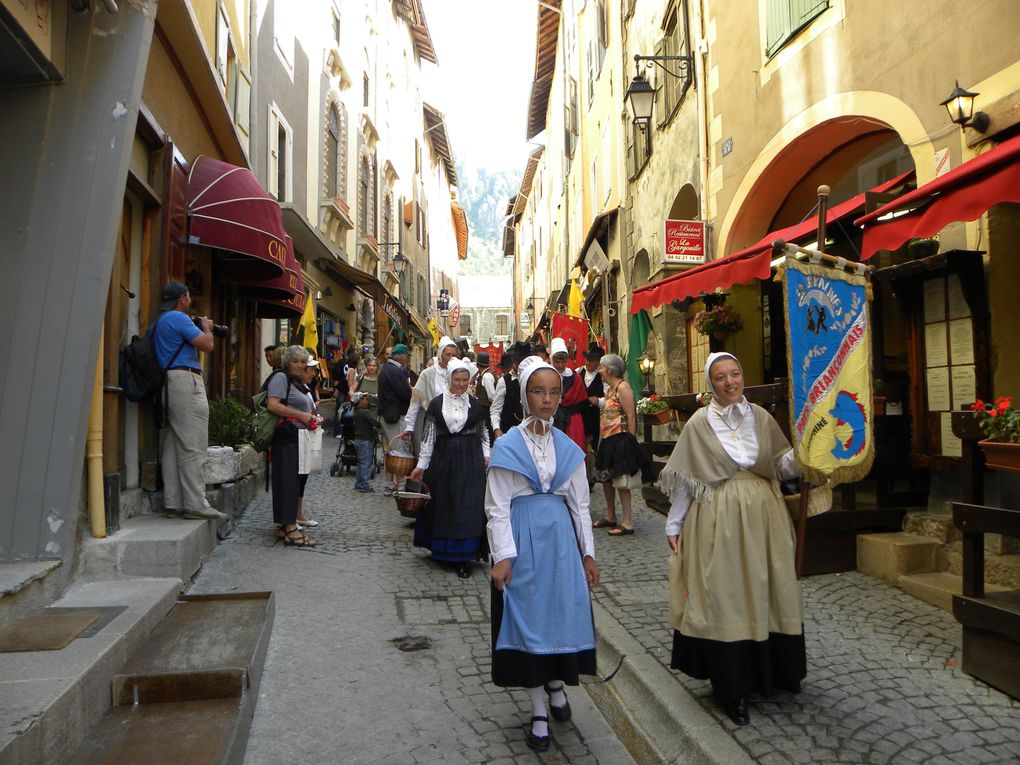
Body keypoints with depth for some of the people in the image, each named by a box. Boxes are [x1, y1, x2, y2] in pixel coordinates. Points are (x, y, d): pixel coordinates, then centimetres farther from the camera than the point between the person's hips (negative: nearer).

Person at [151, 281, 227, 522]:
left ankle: (173, 504, 12)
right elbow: (207, 345, -13)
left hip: (170, 384, 11)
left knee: (172, 445, 9)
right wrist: (207, 328, 7)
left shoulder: (160, 321, 23)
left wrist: (201, 330, 23)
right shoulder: (178, 318, -9)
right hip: (186, 380, -11)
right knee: (193, 446, -10)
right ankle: (196, 504, -9)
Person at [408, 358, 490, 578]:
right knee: (443, 504, 8)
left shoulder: (475, 404, 4)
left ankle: (464, 558, 4)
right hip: (443, 459, 0)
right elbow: (429, 436, 1)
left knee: (468, 505, -2)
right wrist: (421, 464, -1)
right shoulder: (436, 404, 1)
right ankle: (444, 549, 26)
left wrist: (486, 455, 2)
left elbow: (483, 432, 12)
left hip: (470, 460, 0)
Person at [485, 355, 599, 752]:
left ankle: (556, 682, 36)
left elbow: (580, 504, 10)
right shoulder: (507, 446, -6)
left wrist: (588, 554, 9)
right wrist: (502, 556, -11)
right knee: (527, 614, 4)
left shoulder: (568, 448, 5)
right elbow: (497, 506, -6)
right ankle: (539, 712, 20)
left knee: (564, 610, 5)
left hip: (561, 537, 3)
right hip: (523, 539, -3)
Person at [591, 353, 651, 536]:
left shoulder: (622, 386, -12)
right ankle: (610, 517, 26)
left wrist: (631, 442, -19)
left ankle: (627, 523, -1)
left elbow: (631, 416, -17)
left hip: (619, 439, -10)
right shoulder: (611, 388, 16)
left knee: (620, 481, -7)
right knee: (606, 478, 15)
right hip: (608, 439, 10)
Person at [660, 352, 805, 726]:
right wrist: (674, 524, 1)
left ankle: (775, 670, 32)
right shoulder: (699, 423, -4)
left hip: (762, 515, 4)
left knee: (765, 592, 11)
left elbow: (783, 464, 7)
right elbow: (684, 478, -1)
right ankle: (731, 687, 14)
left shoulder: (761, 417, 6)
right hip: (719, 519, -3)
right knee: (724, 597, 2)